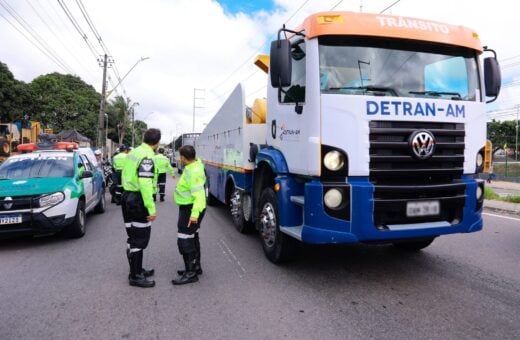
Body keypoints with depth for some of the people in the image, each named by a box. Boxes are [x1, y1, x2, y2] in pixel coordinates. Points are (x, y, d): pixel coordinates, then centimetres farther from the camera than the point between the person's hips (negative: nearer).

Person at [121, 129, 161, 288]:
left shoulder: (133, 152, 10)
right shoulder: (146, 157, -19)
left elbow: (125, 174, 16)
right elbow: (145, 184, -26)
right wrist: (151, 208, -24)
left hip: (128, 197, 10)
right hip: (138, 201, -10)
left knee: (134, 237, 18)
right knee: (139, 239, -1)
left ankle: (136, 270, 31)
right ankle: (135, 277, 8)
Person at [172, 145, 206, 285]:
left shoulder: (194, 171, -25)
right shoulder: (194, 165, 6)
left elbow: (199, 194, -32)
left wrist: (195, 213, -40)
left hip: (190, 210, -11)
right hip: (189, 208, 11)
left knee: (185, 241, -8)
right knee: (192, 238, 20)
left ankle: (191, 273, -2)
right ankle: (196, 266, 34)